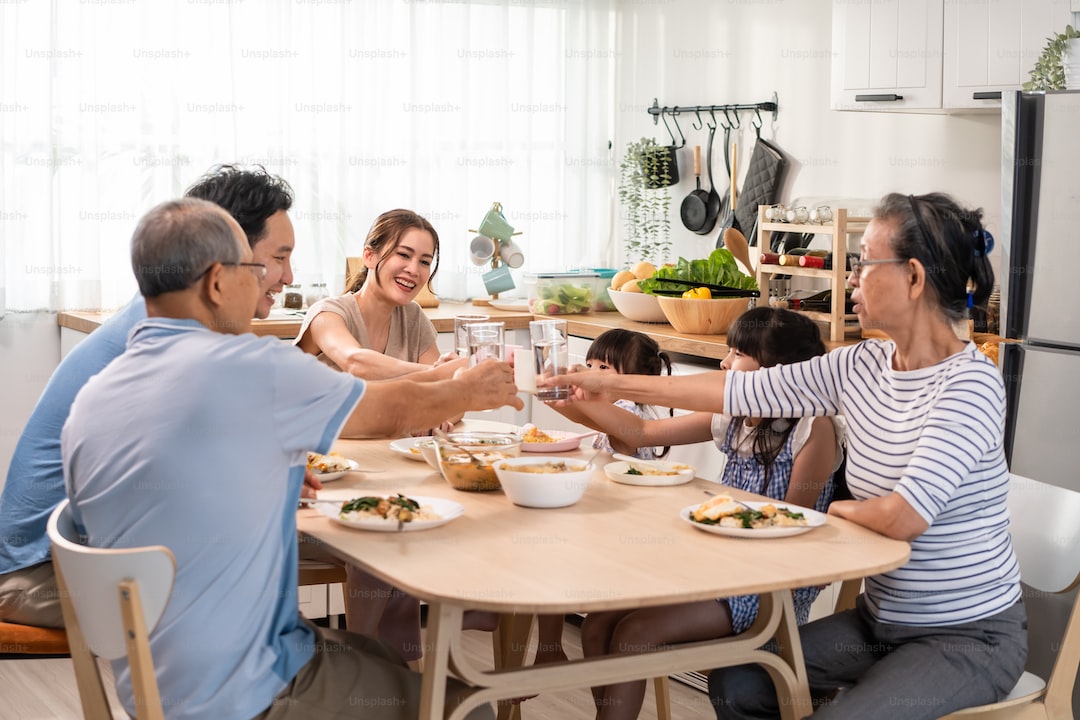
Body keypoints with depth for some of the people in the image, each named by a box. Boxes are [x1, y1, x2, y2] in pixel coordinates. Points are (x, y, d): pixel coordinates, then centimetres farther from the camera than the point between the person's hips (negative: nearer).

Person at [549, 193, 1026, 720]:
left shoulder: (969, 384, -21)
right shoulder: (861, 368, 1)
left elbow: (904, 518, -28)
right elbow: (739, 391, 5)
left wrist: (840, 509, -6)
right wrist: (614, 384, 8)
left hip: (968, 636, -7)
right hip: (882, 618, 7)